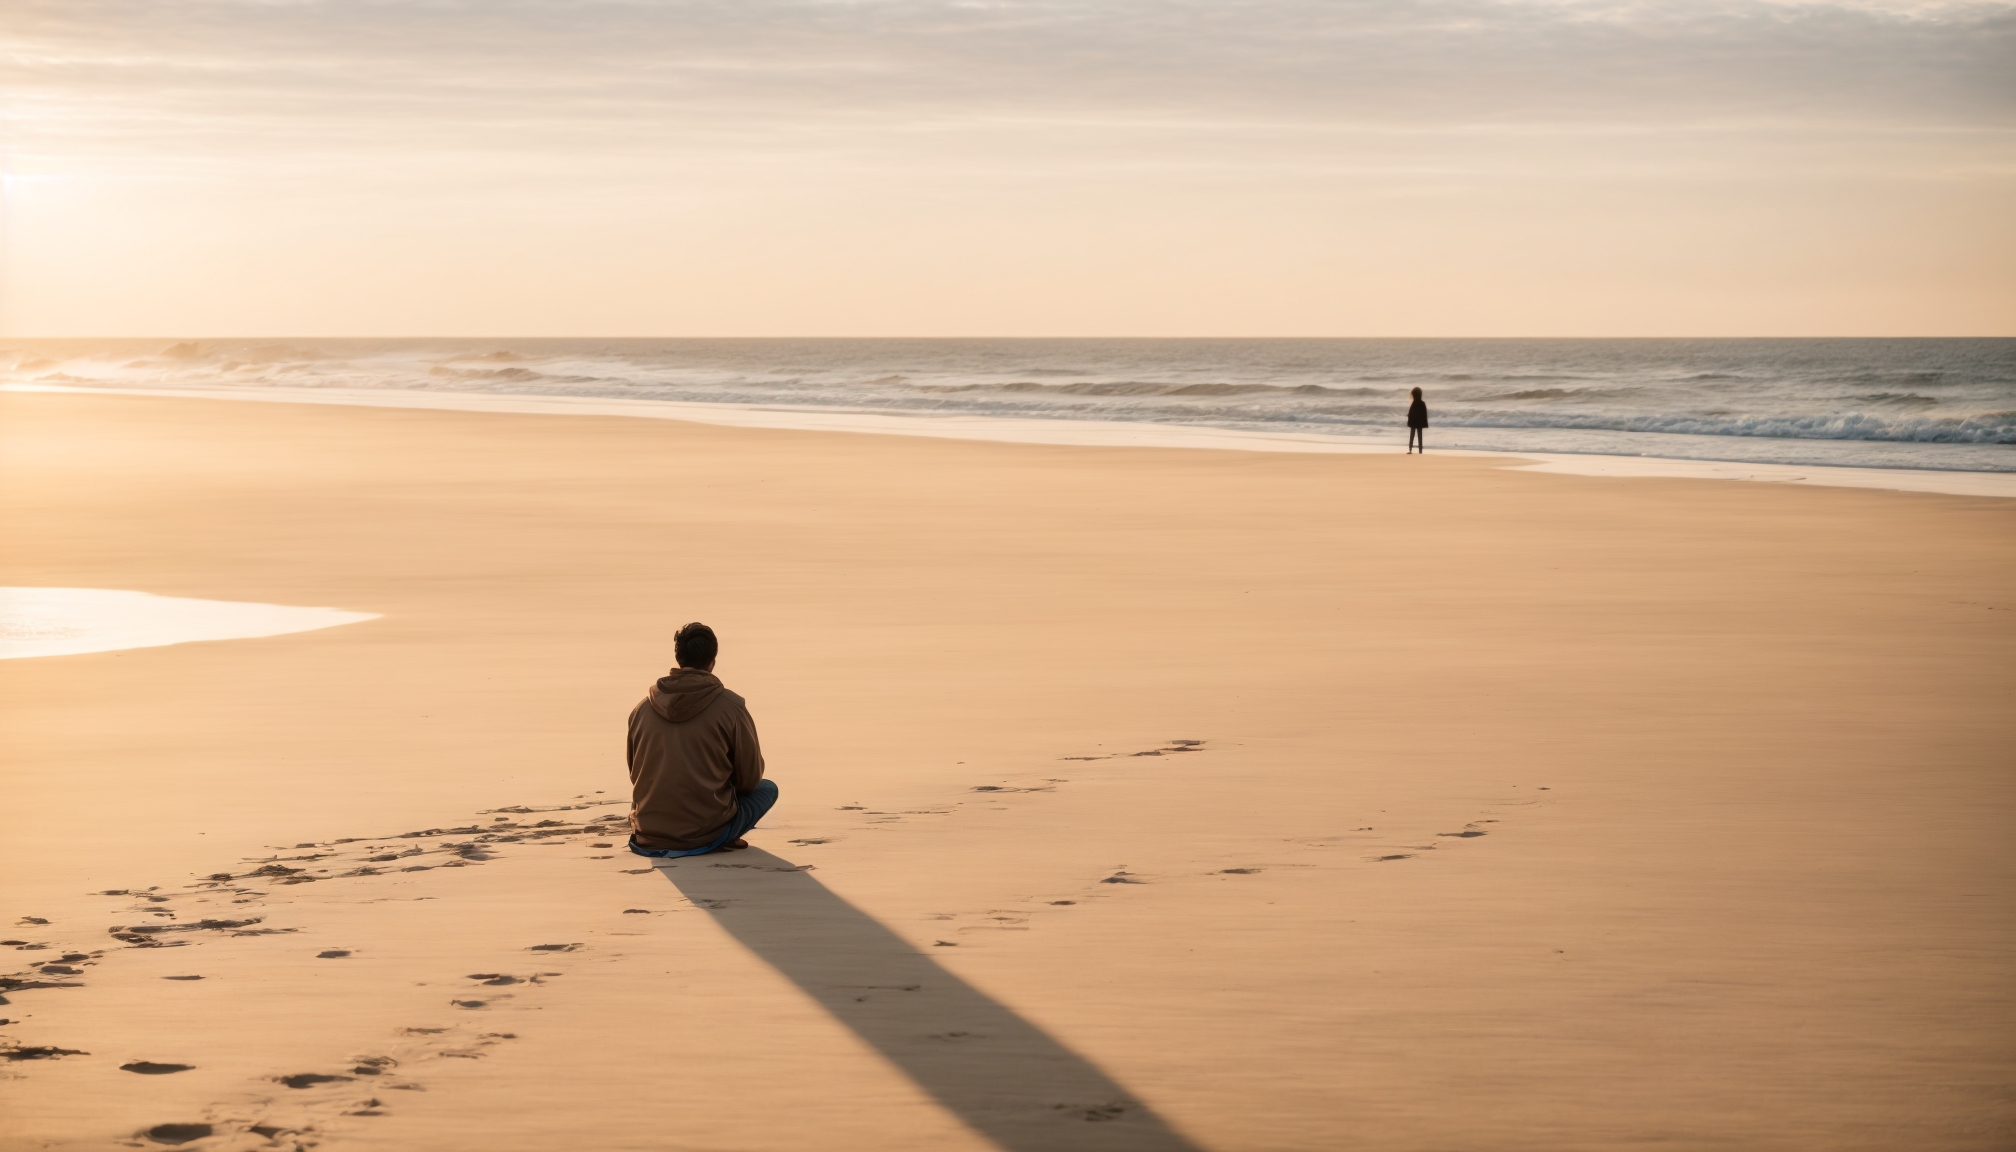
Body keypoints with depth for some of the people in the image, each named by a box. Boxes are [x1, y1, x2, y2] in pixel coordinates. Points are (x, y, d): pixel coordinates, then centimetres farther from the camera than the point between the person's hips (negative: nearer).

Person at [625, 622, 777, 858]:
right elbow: (750, 778, -1)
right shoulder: (730, 706, -8)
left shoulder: (642, 709, 4)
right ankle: (721, 840, 1)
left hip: (648, 837, 5)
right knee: (767, 788, 20)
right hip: (706, 835, -5)